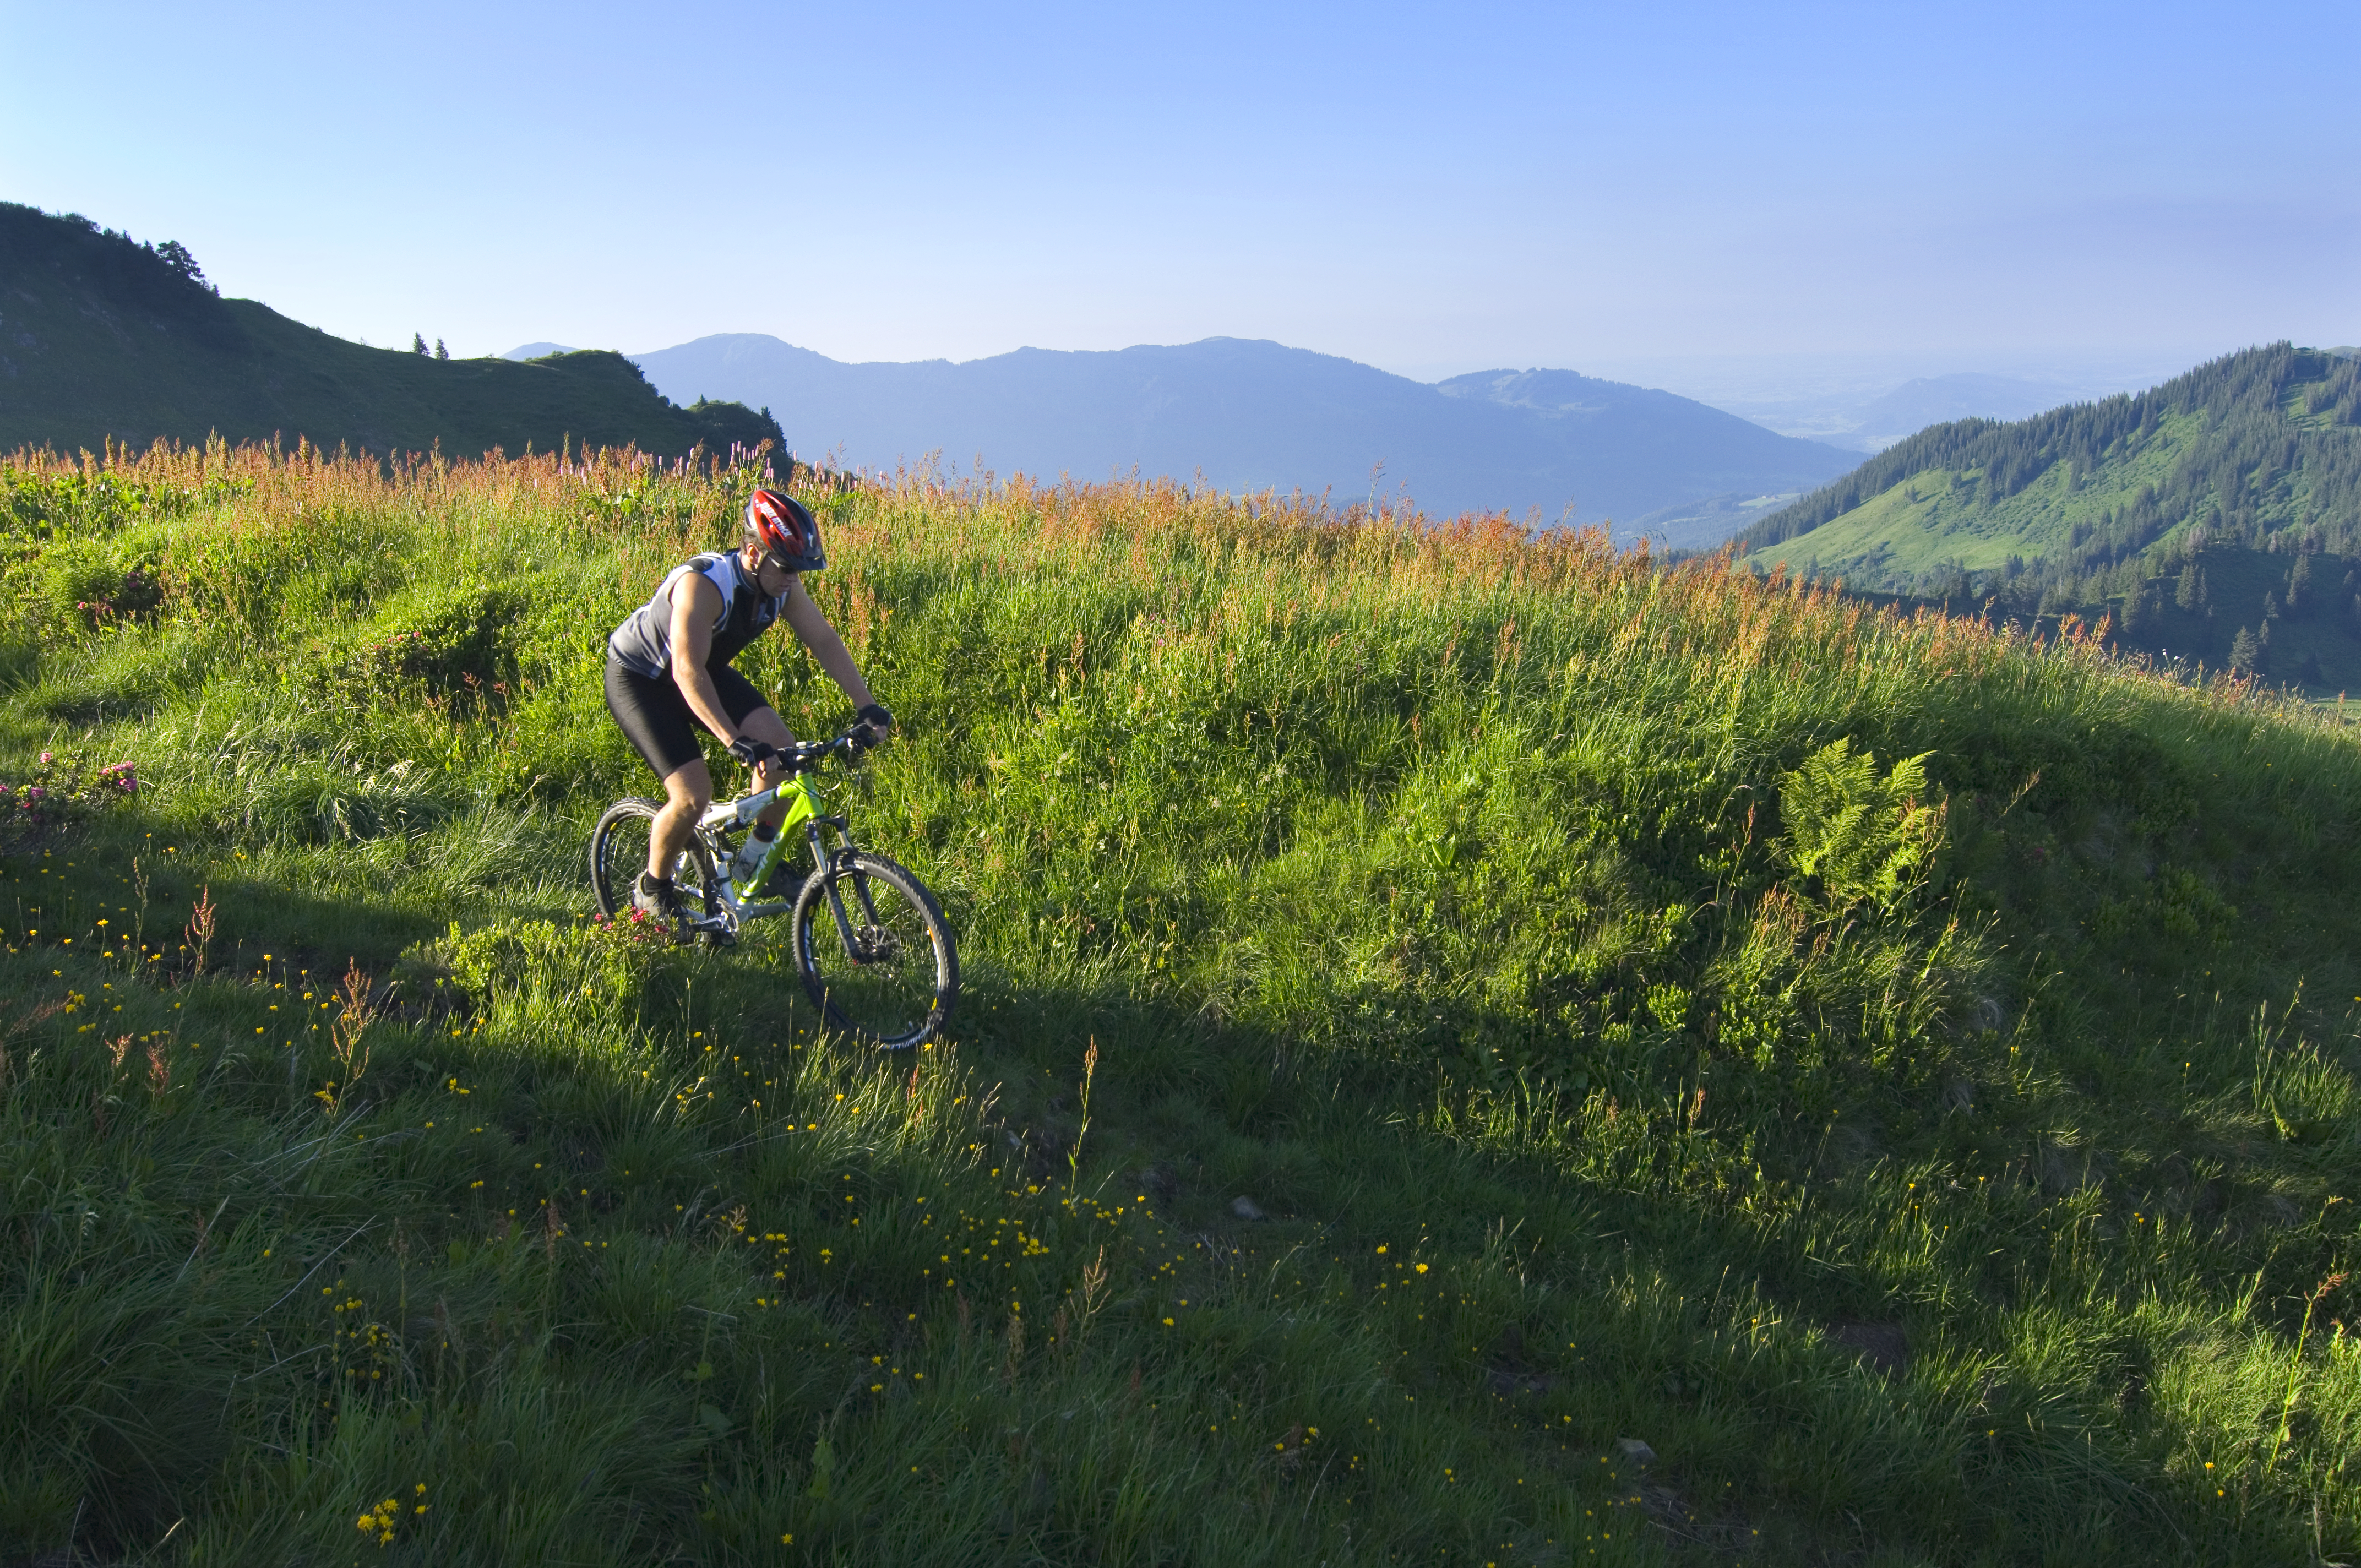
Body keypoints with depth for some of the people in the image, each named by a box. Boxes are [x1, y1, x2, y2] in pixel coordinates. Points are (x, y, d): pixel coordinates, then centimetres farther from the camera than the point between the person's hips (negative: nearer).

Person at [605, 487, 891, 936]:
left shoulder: (782, 583, -16)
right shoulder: (704, 583, -37)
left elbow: (825, 641, -11)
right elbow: (688, 671, -44)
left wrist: (868, 706, -21)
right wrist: (736, 742, -52)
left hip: (707, 671, 7)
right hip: (637, 679, -7)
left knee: (781, 749, -14)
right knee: (694, 795, -20)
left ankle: (758, 856, 7)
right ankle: (652, 890, 6)